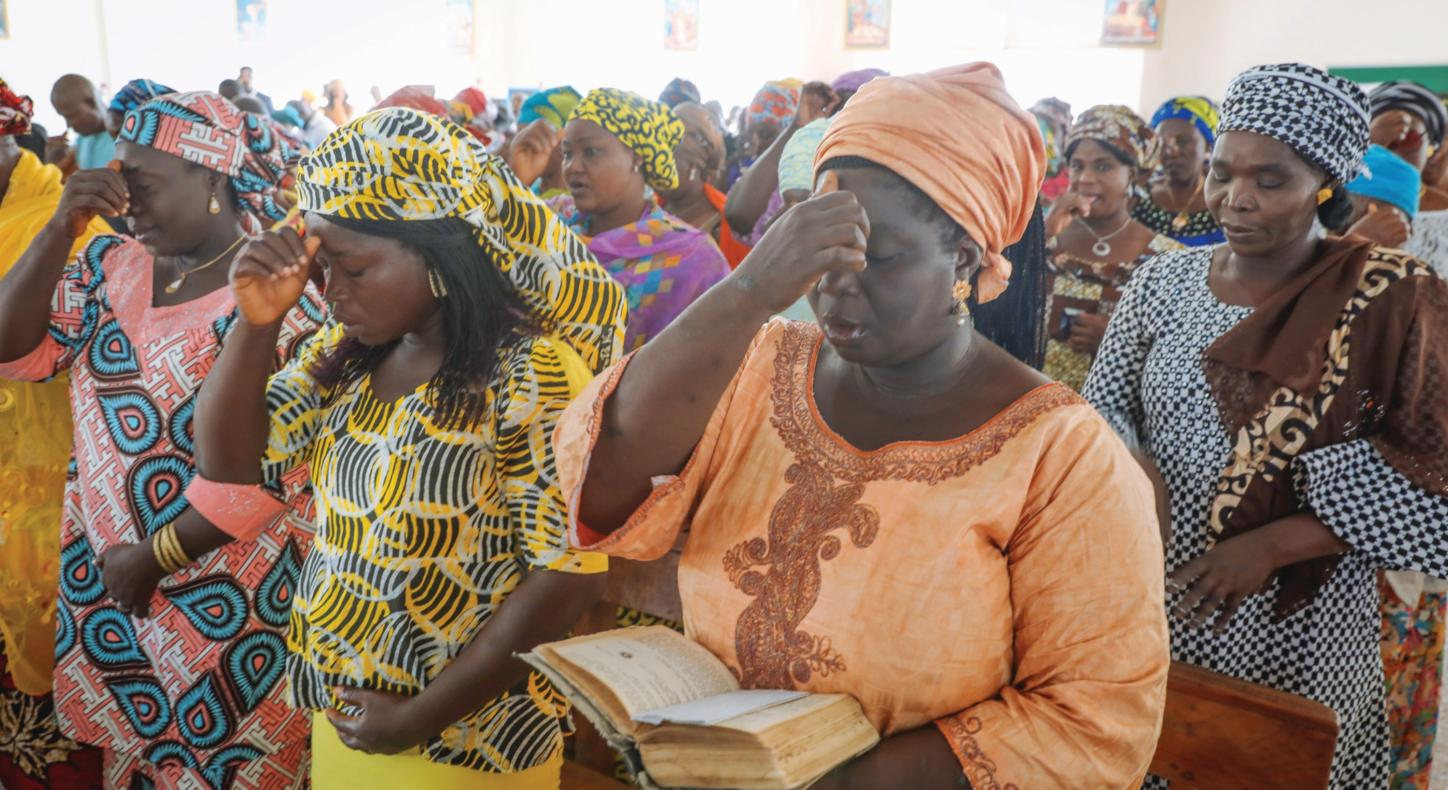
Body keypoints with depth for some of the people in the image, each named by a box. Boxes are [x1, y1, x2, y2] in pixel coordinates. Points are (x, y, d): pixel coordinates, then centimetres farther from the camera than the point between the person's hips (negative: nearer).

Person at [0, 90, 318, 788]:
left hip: (227, 596, -6)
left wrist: (155, 557, -15)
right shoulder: (111, 265, 2)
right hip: (104, 570, 6)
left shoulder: (276, 294, -19)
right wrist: (62, 228, -14)